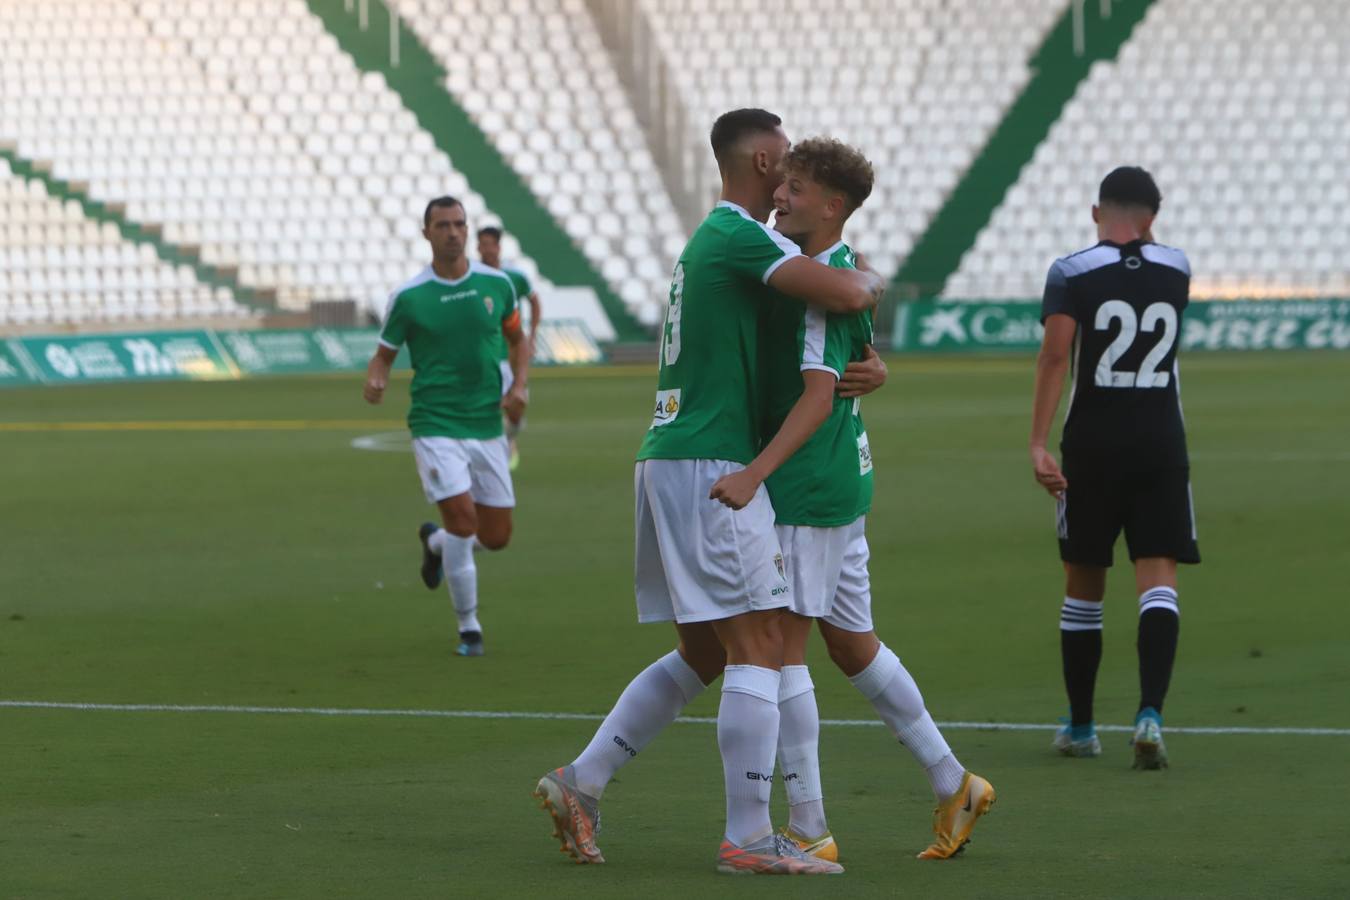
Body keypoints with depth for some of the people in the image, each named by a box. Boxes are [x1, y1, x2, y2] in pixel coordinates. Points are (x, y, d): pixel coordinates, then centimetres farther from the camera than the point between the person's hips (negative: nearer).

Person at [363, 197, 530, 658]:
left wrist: (519, 386, 0)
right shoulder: (408, 297, -5)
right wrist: (376, 380, -19)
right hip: (435, 425, -4)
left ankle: (435, 542, 41)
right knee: (462, 517, -18)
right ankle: (468, 628, -1)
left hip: (486, 426, 4)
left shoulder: (496, 284, 3)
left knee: (496, 536, 6)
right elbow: (384, 353, 4)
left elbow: (517, 339, 17)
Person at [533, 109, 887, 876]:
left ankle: (581, 784, 14)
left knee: (705, 653, 15)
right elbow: (842, 293, -23)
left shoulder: (713, 239, 21)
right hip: (712, 467, -10)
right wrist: (871, 281, 1)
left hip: (671, 461, 10)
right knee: (759, 646, -8)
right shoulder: (741, 237, -11)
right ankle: (749, 838, -9)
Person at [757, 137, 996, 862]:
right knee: (852, 645, 18)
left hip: (807, 485, -10)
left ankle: (808, 829, -5)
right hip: (844, 483, 10)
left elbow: (818, 397, -24)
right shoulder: (846, 272, 12)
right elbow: (870, 370, 25)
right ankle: (954, 787, 24)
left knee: (781, 644, -6)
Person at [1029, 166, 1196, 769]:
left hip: (1092, 447, -1)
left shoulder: (1071, 273, -5)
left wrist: (1038, 443, -19)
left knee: (1083, 585, 11)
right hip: (1162, 445, 1)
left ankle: (1080, 727, 19)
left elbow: (1054, 354, -16)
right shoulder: (1176, 270, 5)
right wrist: (1142, 235, 23)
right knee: (1158, 580, -4)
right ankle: (1150, 713, -24)